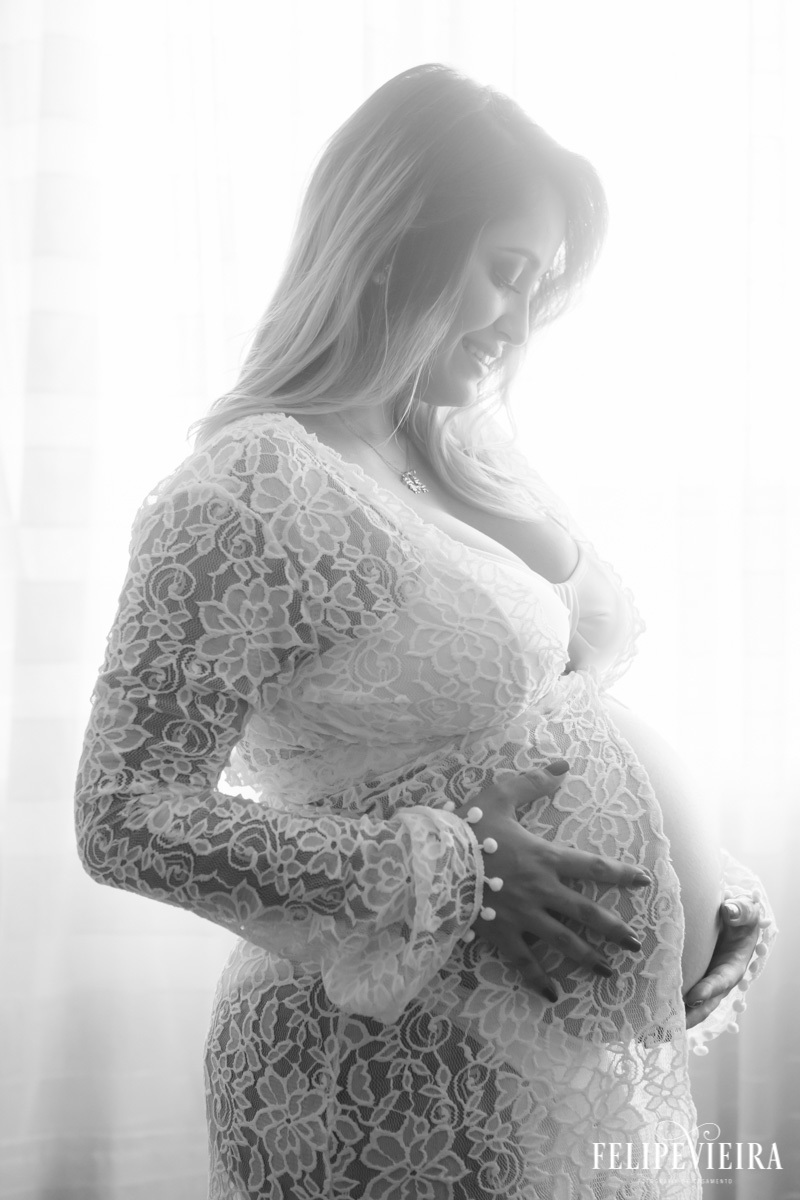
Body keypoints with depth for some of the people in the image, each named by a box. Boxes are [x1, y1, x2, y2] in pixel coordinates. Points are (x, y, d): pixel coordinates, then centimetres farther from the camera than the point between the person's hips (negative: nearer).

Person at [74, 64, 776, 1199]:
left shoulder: (473, 450, 6)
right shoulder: (250, 492, -17)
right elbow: (129, 817, -18)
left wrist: (713, 903, 3)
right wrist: (454, 877, -21)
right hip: (415, 1086, -7)